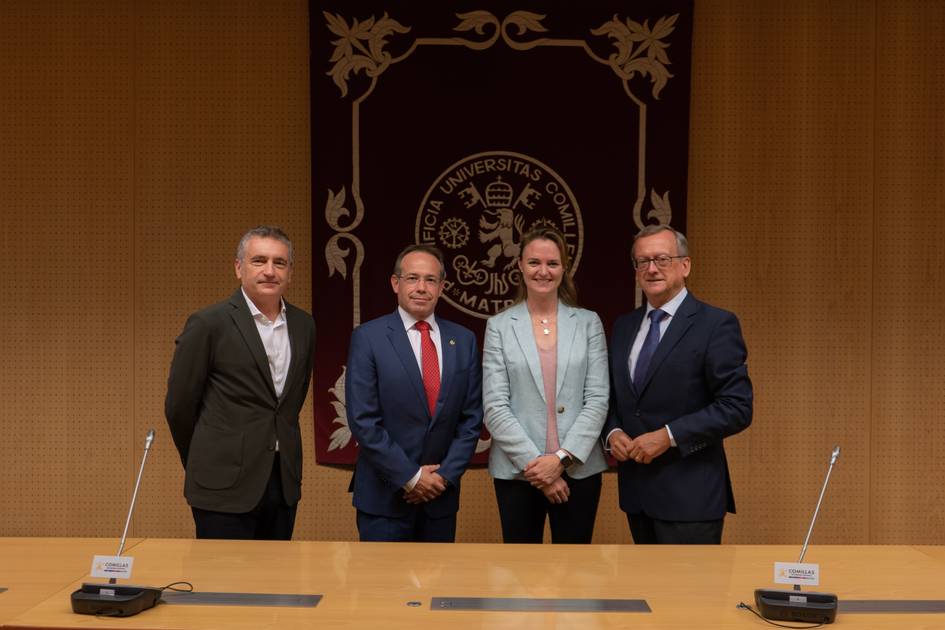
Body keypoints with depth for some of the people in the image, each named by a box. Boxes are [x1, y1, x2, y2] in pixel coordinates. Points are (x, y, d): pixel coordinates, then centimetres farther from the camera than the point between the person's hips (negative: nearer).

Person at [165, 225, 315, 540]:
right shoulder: (208, 324, -9)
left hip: (284, 480, 5)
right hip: (225, 488, -5)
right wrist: (203, 463, 9)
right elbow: (179, 405, -2)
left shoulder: (304, 325, 7)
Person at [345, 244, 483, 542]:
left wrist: (446, 475, -6)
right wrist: (410, 477, -12)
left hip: (441, 495, 3)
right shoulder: (368, 337, -6)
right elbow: (363, 420, -11)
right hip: (384, 497, -3)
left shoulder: (464, 340, 6)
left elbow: (471, 418, 5)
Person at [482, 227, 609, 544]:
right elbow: (495, 406, -4)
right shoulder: (499, 326, 2)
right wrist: (534, 462, -12)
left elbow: (597, 399, -1)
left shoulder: (588, 323, 4)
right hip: (517, 470, 0)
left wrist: (562, 458, -12)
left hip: (579, 468, 1)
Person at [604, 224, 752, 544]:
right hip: (636, 491, 6)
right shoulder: (624, 326, 12)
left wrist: (669, 436, -19)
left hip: (688, 493, -6)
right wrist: (612, 432, -2)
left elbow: (737, 407, -14)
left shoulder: (717, 325, -8)